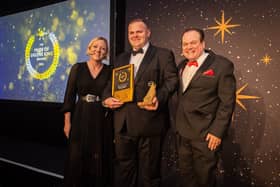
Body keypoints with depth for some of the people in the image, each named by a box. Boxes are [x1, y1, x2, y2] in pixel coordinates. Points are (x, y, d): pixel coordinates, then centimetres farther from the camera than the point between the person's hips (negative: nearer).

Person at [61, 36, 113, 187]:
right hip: (80, 117, 0)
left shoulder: (110, 71, 3)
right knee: (77, 157, 4)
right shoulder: (78, 68, 1)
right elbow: (69, 95, -1)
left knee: (99, 157, 8)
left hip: (101, 118, 1)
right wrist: (67, 121, -4)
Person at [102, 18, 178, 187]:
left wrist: (159, 98, -24)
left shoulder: (163, 54, 2)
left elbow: (172, 80, -7)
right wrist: (107, 98, 0)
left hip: (149, 122, -5)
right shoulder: (121, 58, 20)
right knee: (124, 169, 17)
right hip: (123, 123, 6)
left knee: (148, 171, 9)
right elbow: (112, 83, 20)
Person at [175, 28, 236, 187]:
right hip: (182, 133, 6)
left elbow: (227, 102, -12)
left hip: (206, 135, -5)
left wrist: (217, 131, -16)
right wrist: (176, 124, 10)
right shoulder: (182, 66, 11)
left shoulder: (222, 65, -9)